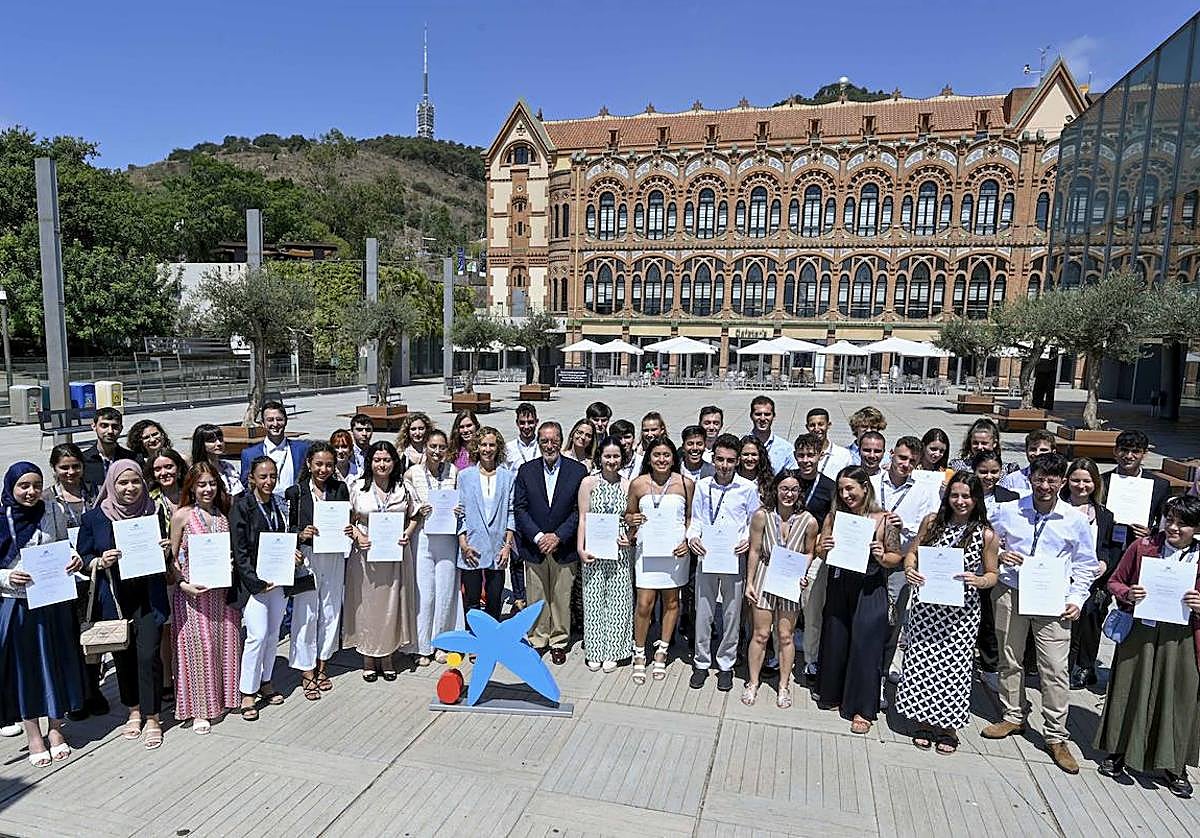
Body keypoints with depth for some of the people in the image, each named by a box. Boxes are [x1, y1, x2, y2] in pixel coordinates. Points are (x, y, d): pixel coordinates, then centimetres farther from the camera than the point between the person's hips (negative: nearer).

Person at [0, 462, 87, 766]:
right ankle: (33, 735, 24)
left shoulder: (54, 512, -2)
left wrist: (75, 560, -9)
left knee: (55, 663, 11)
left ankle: (55, 729, 28)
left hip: (54, 602, 2)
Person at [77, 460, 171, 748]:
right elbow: (82, 558, 4)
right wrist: (101, 562, -16)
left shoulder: (154, 513, 2)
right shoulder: (95, 518, 0)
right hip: (114, 597, 1)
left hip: (149, 596, -1)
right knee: (122, 654, 10)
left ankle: (151, 718, 8)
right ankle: (134, 711, 30)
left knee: (148, 654, -5)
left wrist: (166, 552, -10)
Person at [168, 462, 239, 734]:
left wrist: (230, 565, -5)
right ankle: (199, 710, 12)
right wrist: (183, 584, -15)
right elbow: (171, 558, -3)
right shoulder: (182, 515, -5)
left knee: (225, 641, 9)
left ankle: (224, 697, 26)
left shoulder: (224, 515, 6)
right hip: (192, 591, -4)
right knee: (198, 645, 0)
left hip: (221, 591, 4)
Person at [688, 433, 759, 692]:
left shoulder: (748, 488, -3)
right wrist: (692, 537, -11)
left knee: (732, 614, 8)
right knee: (703, 612, 7)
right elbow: (696, 520, 8)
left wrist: (748, 539, -13)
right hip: (706, 556, 1)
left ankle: (726, 665, 25)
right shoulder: (702, 486, 1)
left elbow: (755, 522, 5)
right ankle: (701, 663, 24)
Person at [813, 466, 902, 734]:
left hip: (869, 591, -3)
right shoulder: (835, 515, 1)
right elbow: (820, 553, 8)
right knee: (834, 641, 13)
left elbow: (896, 558, -1)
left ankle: (862, 709, 18)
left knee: (865, 646, 3)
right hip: (838, 588, 3)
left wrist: (881, 556, -21)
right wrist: (823, 549, -14)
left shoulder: (884, 520, -8)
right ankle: (833, 694, 34)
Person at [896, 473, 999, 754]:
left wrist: (979, 581, -18)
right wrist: (909, 569, -11)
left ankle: (948, 726, 24)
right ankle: (924, 722, 24)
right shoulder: (932, 521, 0)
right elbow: (912, 551, 9)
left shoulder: (986, 535, -4)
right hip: (926, 605, 2)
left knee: (953, 664, 6)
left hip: (961, 611, -2)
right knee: (922, 661, 7)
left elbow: (992, 574, 3)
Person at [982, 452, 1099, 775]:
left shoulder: (1076, 520, -1)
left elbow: (1085, 566, 9)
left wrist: (1076, 598, -2)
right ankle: (1013, 717, 30)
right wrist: (999, 555, -9)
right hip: (1010, 594, 1)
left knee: (1055, 669, -2)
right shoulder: (1007, 512, -1)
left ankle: (1056, 737, 11)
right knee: (1009, 660, 12)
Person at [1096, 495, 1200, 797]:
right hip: (1139, 633, 0)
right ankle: (1118, 752, 29)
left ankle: (1174, 765, 27)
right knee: (1131, 692, 11)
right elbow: (1114, 582, 5)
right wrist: (1128, 594, -15)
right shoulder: (1142, 546, -2)